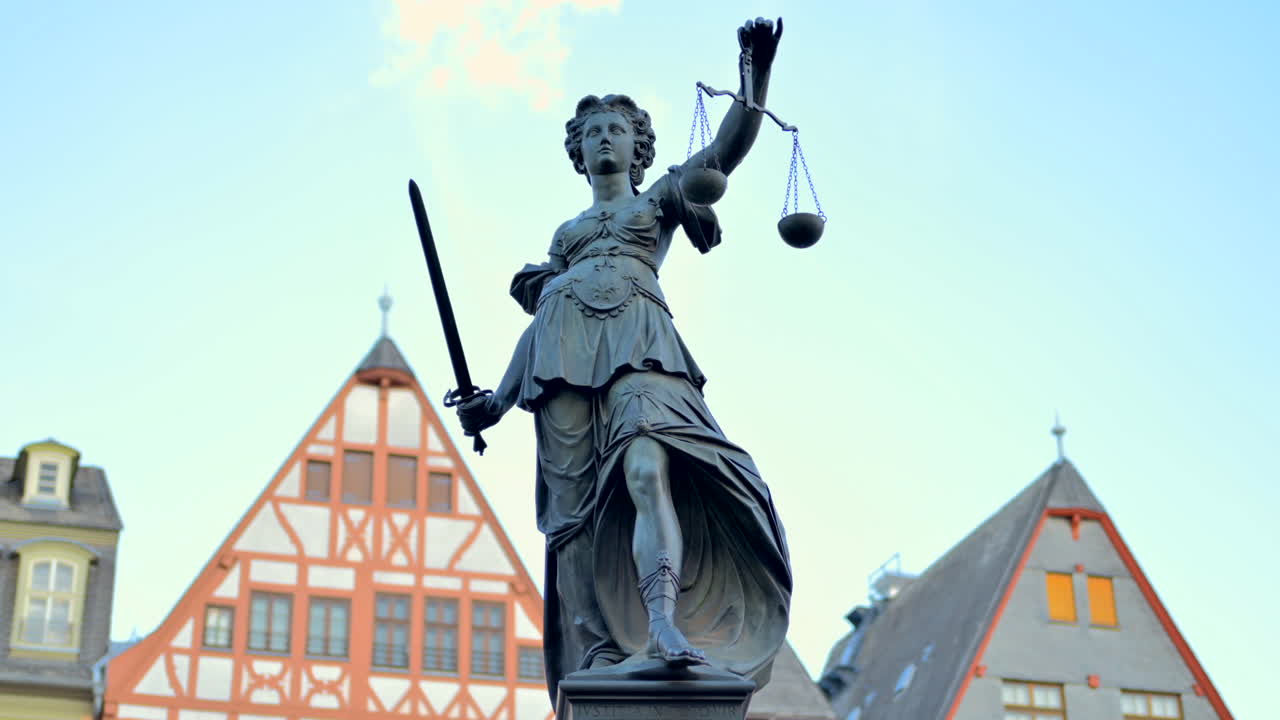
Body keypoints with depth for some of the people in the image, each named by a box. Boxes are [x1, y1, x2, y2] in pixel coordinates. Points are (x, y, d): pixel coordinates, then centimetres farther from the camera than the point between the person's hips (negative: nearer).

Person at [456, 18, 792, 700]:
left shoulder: (659, 200, 23)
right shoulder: (566, 232, 33)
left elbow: (729, 146, 7)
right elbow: (538, 322, 28)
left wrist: (755, 74, -9)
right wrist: (497, 399, 18)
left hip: (638, 345, -4)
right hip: (565, 358, 4)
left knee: (647, 470, -29)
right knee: (581, 505, -10)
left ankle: (664, 625, -47)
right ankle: (601, 659, -11)